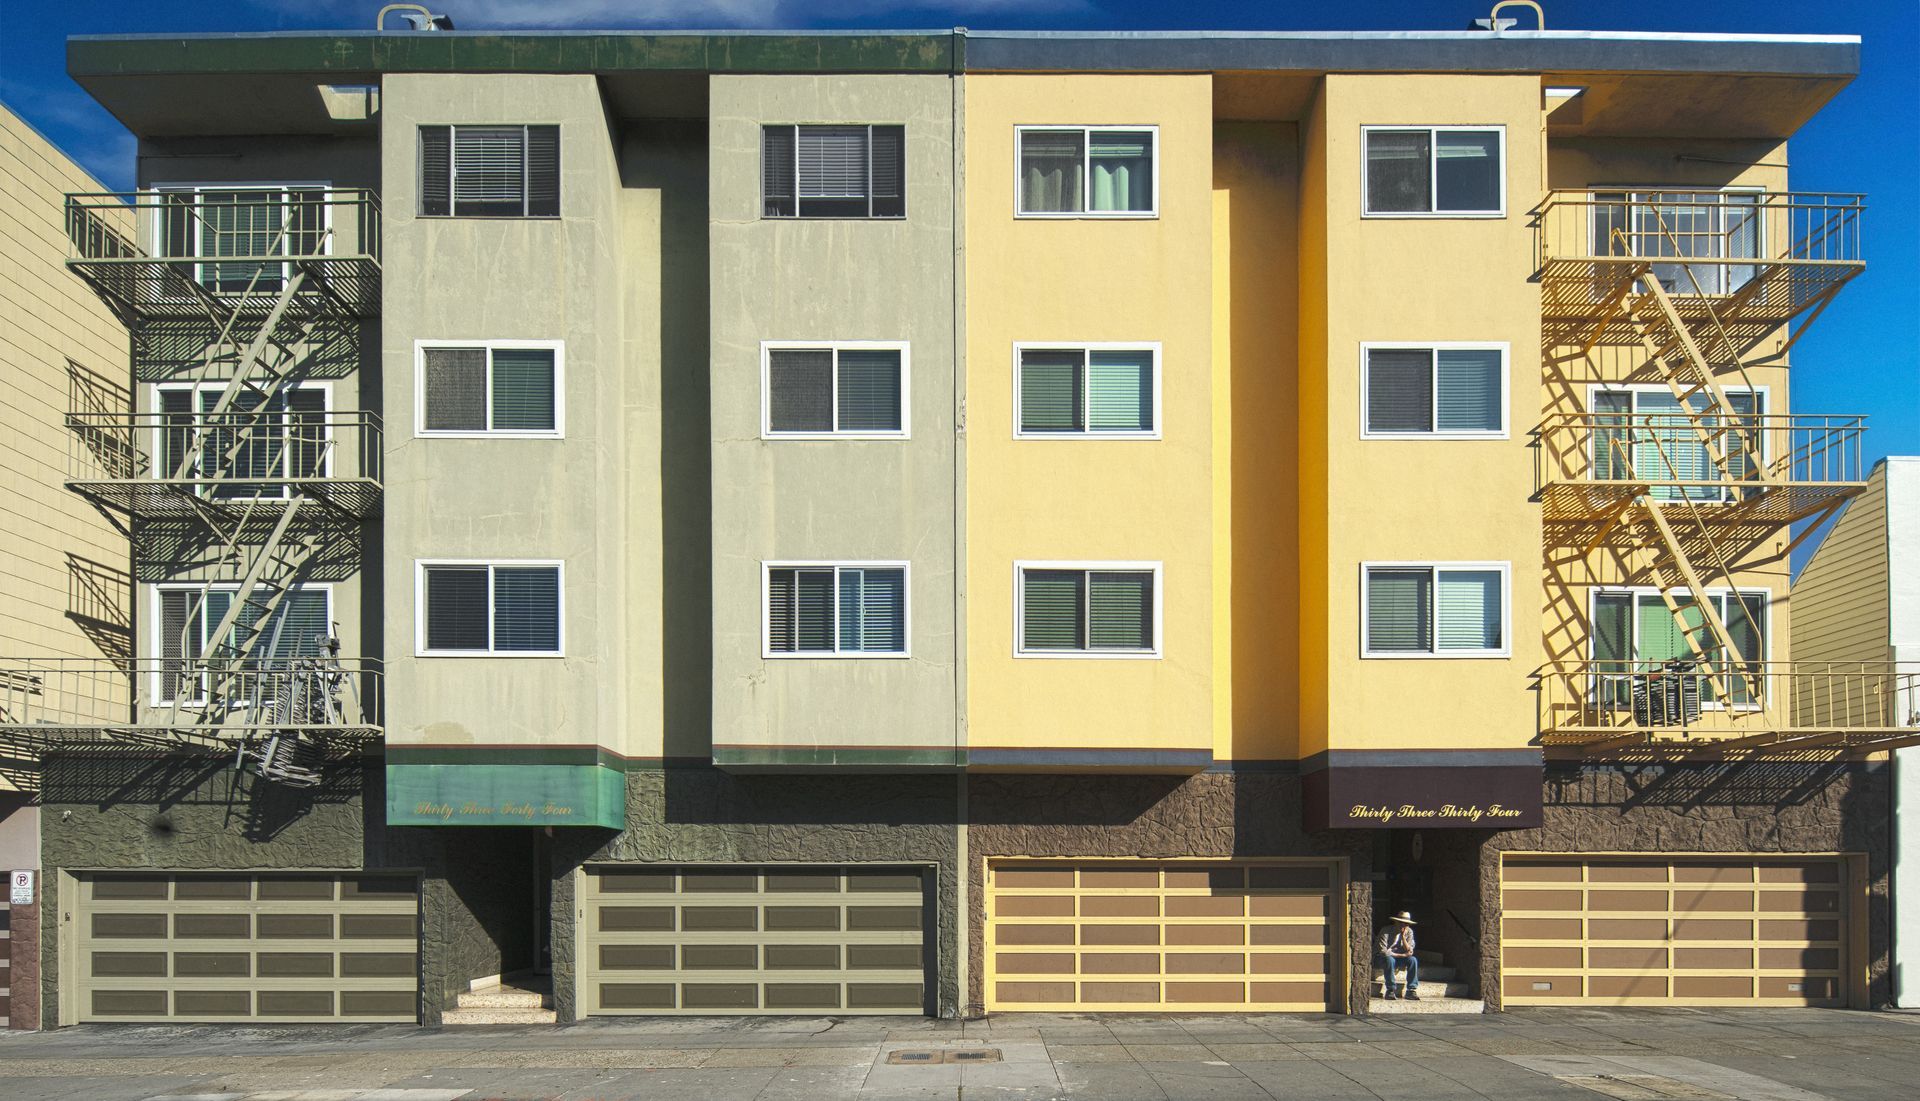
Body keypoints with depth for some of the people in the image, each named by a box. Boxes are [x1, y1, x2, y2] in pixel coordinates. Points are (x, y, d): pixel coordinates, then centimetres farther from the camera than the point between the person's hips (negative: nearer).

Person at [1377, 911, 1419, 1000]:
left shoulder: (1409, 932, -1)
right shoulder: (1385, 931, -15)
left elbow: (1409, 951, -10)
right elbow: (1383, 952, -21)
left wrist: (1403, 936, -22)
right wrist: (1402, 955, -20)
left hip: (1400, 959, 4)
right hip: (1385, 959, -4)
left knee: (1413, 960, -24)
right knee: (1389, 960, -38)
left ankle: (1411, 991, -24)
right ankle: (1391, 990, -29)